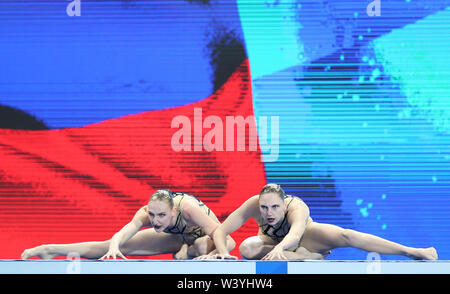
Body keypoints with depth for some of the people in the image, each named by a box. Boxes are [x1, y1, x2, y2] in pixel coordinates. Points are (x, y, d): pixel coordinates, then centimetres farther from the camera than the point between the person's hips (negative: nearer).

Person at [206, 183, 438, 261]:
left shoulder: (297, 207, -38)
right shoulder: (252, 205, -33)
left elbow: (295, 233, -59)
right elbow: (220, 231, -32)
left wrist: (280, 248, -79)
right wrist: (223, 253, -51)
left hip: (305, 235, -2)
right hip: (273, 240, 3)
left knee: (345, 236, -31)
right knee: (247, 248, -33)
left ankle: (412, 251, -30)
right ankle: (306, 257, -25)